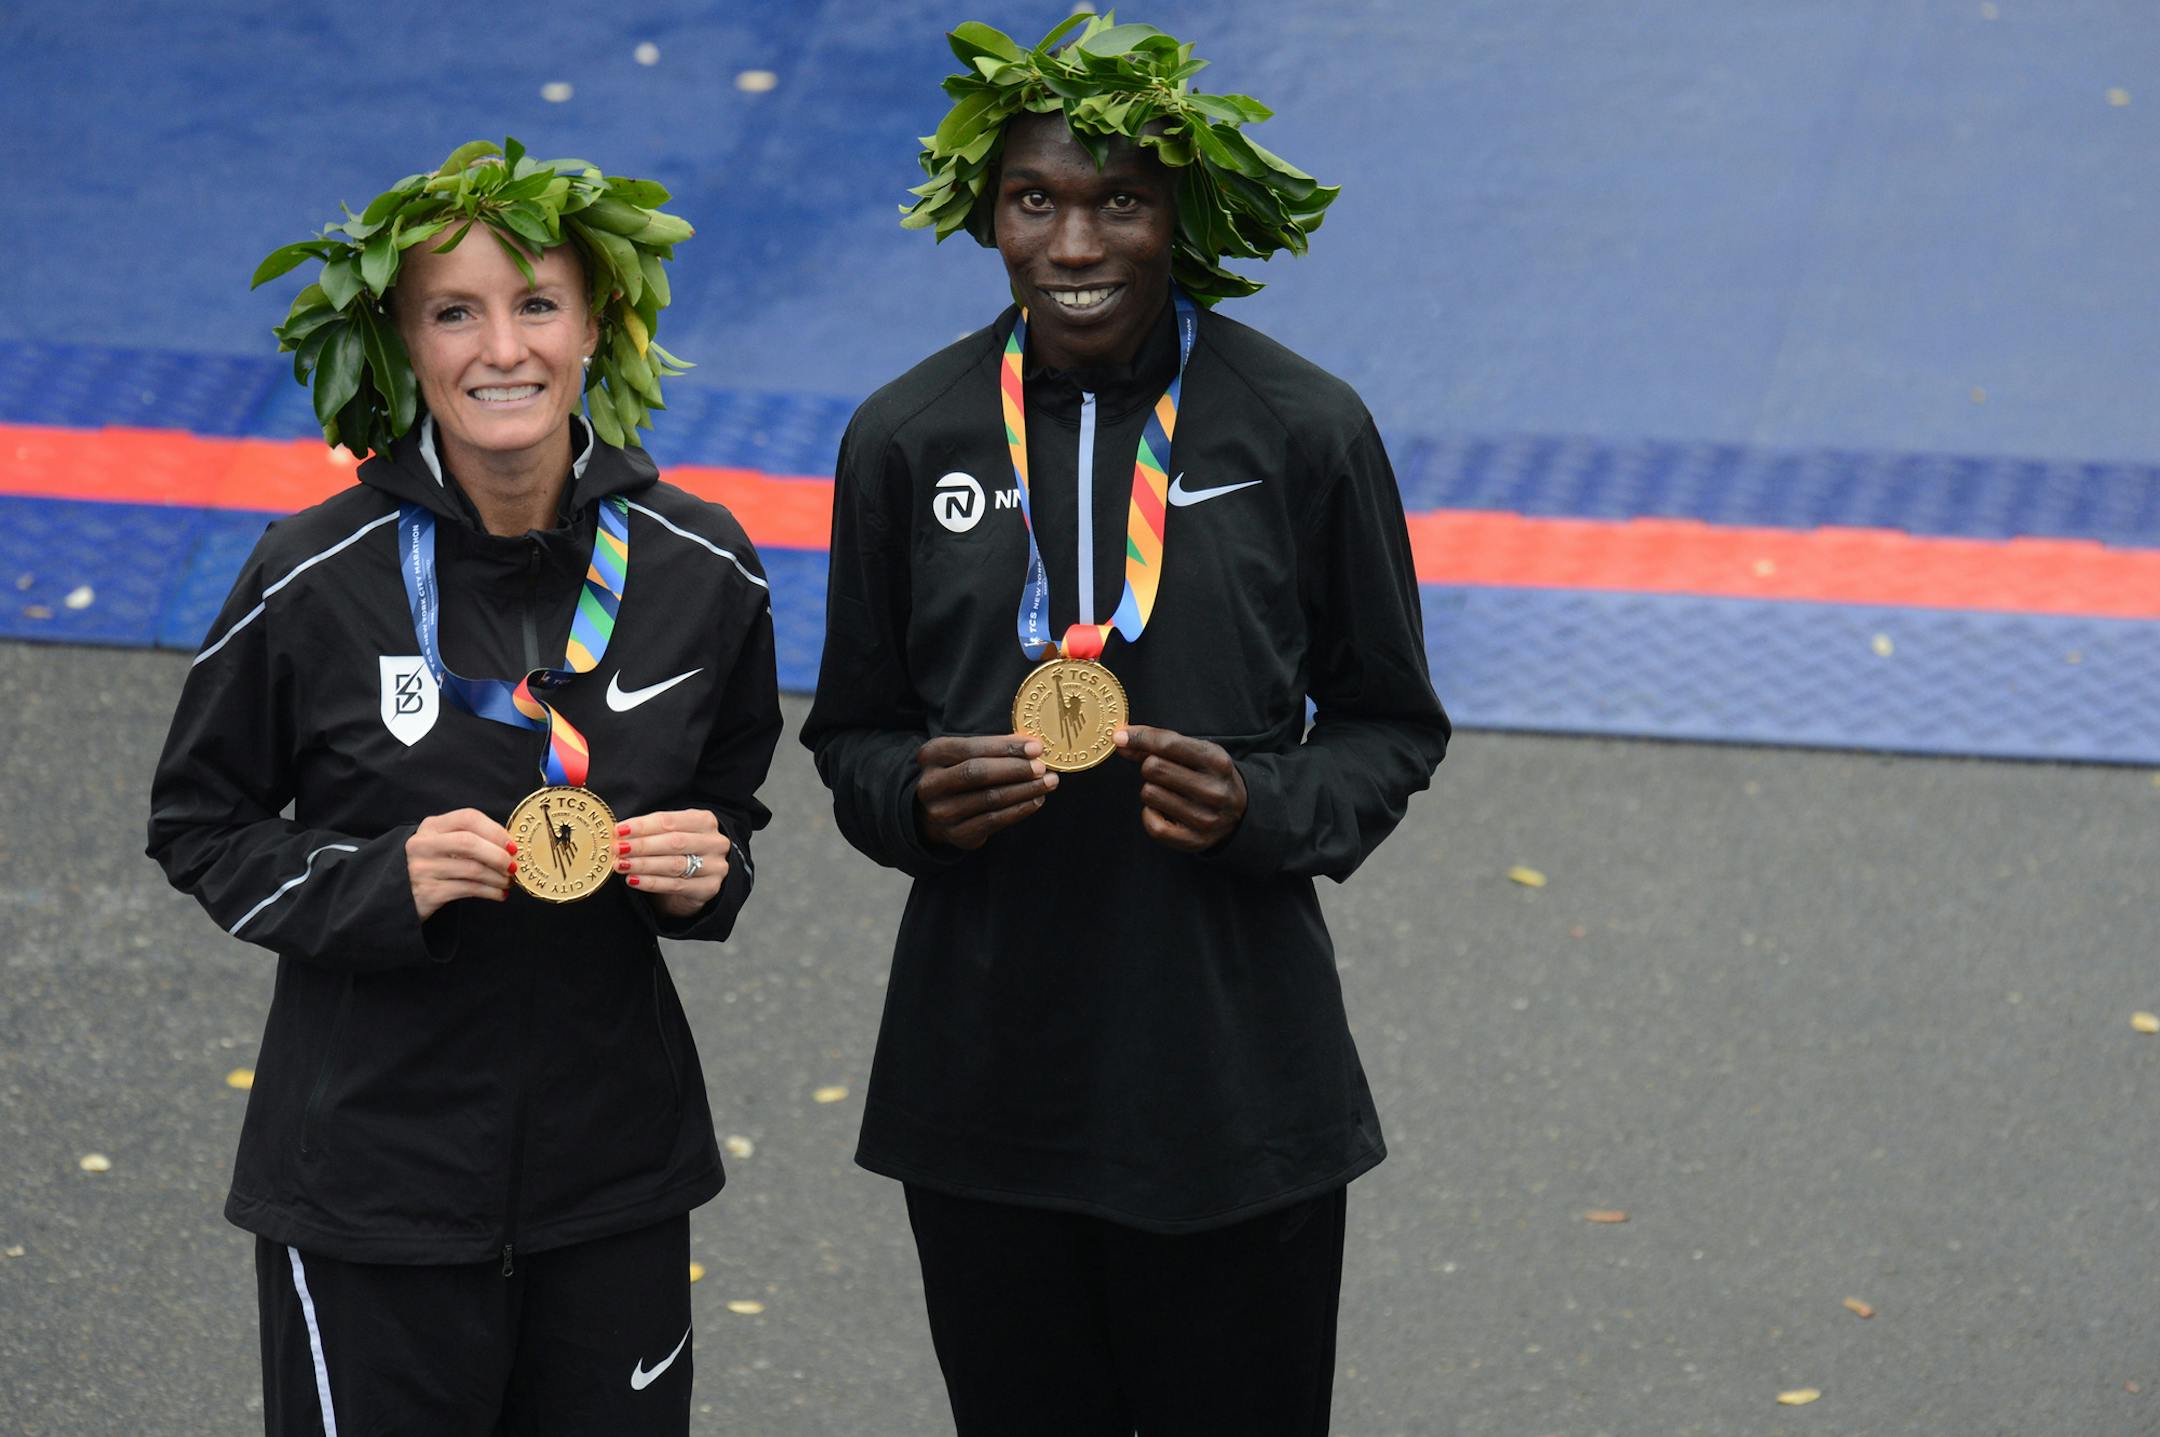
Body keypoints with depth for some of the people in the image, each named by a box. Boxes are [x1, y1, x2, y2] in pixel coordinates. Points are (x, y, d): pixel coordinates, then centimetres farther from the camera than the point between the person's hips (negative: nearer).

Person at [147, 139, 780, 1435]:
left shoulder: (699, 569, -2)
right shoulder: (319, 580, -11)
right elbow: (200, 827, -1)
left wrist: (706, 875, -8)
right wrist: (382, 883, -18)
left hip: (616, 1175, 3)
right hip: (370, 1174, -3)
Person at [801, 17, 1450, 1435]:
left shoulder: (1304, 431, -4)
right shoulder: (907, 441, 0)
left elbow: (1392, 728, 5)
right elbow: (853, 736, 10)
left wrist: (1262, 809, -15)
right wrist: (920, 797, -13)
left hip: (1234, 1085, -1)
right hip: (985, 1086, 2)